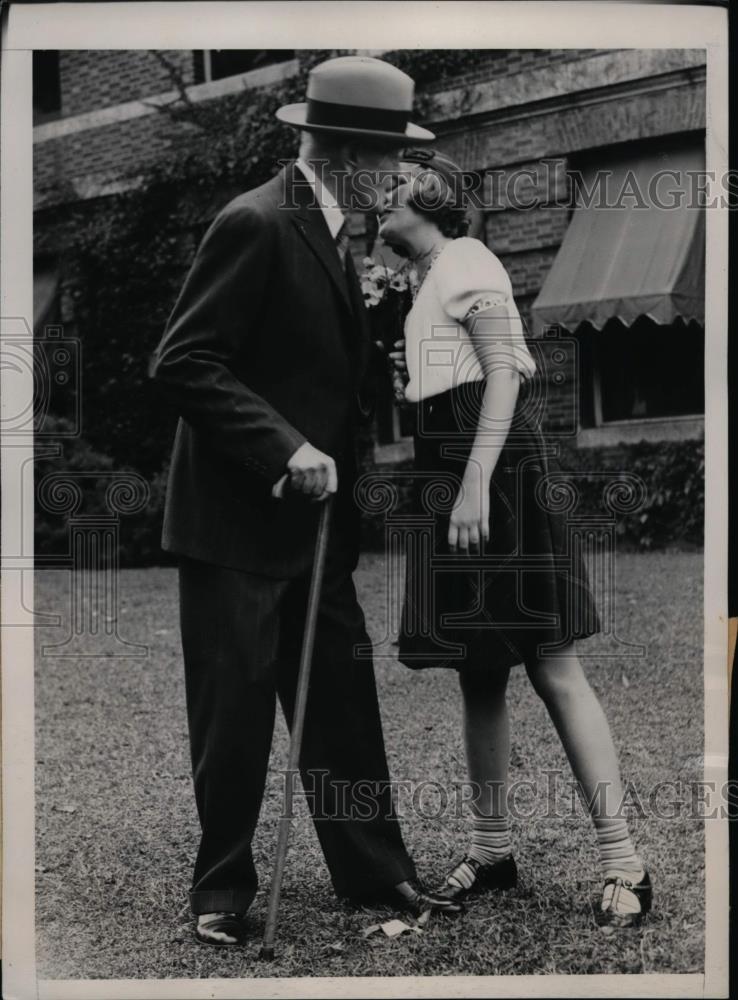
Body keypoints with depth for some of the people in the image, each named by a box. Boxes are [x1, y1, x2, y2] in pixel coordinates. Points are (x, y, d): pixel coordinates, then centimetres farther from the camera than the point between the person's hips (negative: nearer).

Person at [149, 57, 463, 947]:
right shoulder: (256, 224, -16)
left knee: (343, 700, 11)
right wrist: (283, 450, -24)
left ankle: (373, 871, 21)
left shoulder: (332, 230, 12)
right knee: (235, 713, 1)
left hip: (311, 516, 9)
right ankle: (222, 888, 16)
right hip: (236, 517, -8)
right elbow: (182, 363, -20)